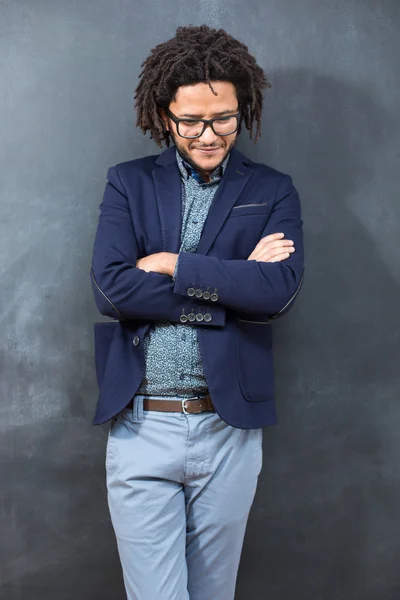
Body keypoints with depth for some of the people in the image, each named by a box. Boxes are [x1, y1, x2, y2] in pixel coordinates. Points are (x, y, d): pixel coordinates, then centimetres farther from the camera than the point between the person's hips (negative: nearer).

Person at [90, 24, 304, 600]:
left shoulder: (272, 191, 5)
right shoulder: (129, 183, 6)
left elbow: (279, 290, -12)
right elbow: (111, 286, -10)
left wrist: (172, 264, -10)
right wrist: (234, 281, -11)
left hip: (230, 428, 1)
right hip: (140, 427, 0)